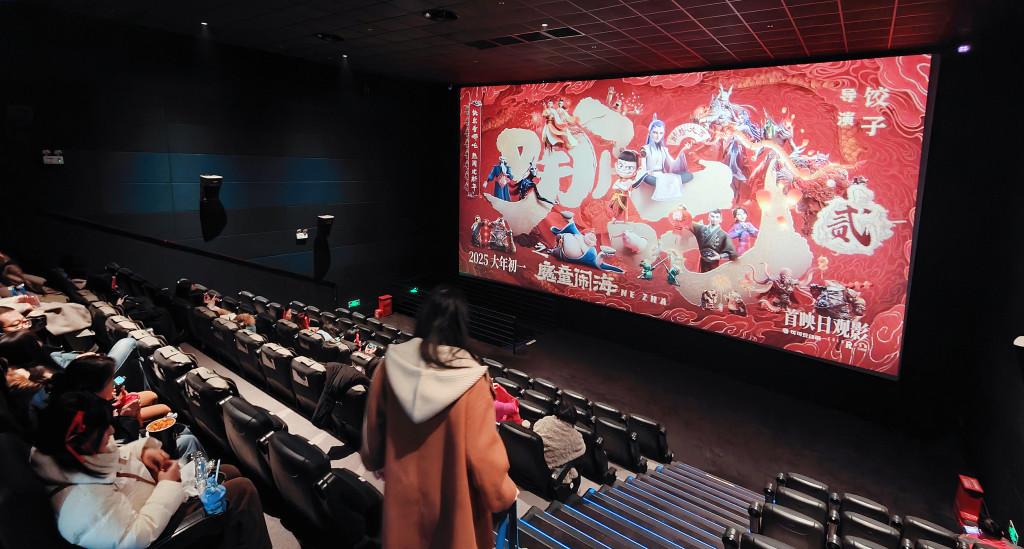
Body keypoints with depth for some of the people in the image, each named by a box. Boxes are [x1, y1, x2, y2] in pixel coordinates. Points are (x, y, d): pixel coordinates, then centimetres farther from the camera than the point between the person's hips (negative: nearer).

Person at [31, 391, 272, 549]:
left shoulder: (66, 455, -12)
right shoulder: (84, 500, -38)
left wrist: (142, 450, -8)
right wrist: (168, 487, -24)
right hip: (159, 529, -9)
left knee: (229, 473, 15)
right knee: (243, 491, -10)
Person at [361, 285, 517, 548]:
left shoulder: (392, 363, -15)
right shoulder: (470, 378, -26)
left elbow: (373, 423, -1)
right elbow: (482, 449, -21)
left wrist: (374, 459, 20)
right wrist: (504, 492, -2)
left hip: (404, 484, 3)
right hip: (453, 491, -3)